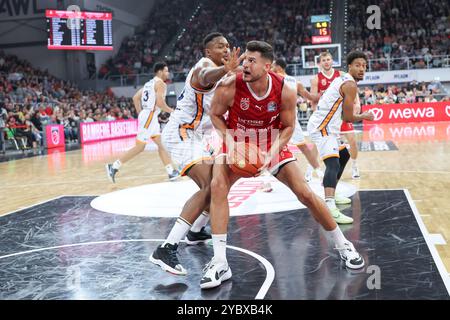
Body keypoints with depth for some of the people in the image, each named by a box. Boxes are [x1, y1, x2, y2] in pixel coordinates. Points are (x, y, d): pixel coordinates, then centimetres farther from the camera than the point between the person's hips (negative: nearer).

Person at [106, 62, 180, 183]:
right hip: (150, 115, -10)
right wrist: (171, 111, -5)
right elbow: (159, 102, -20)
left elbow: (135, 97, 18)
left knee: (161, 144, 10)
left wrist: (141, 113, 20)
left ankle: (171, 172, 12)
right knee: (139, 147, -7)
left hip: (147, 116, 10)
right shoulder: (160, 83, -7)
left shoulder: (150, 83, 19)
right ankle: (114, 166, -4)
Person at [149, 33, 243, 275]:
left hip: (195, 135, 11)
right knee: (209, 187, -26)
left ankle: (195, 232, 35)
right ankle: (166, 250, -31)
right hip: (181, 134, -11)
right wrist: (224, 70, -65)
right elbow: (205, 77, -43)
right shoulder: (206, 64, -14)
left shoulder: (215, 70, 17)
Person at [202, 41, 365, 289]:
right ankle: (220, 263, -19)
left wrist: (272, 152, -25)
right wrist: (228, 138, -23)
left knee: (305, 193, -4)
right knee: (217, 186, -25)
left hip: (272, 146, 1)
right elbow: (215, 114, -7)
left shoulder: (285, 92, -23)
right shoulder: (229, 87, -26)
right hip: (237, 144, 0)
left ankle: (342, 244, 19)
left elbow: (288, 127, -9)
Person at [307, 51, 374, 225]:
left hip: (322, 126, 11)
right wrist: (363, 116, 8)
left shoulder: (342, 79, 17)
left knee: (343, 155, 28)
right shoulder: (351, 85, -12)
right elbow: (348, 117, -11)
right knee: (333, 164, -27)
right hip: (322, 127, -11)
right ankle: (329, 208, -44)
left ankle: (331, 196, 34)